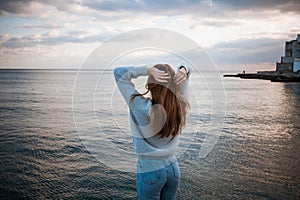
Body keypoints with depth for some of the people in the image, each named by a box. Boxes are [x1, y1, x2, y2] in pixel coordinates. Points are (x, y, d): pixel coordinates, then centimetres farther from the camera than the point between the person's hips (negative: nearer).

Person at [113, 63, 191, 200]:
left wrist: (148, 70, -26)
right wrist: (184, 70, -20)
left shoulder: (142, 108, -25)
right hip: (173, 168, 5)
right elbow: (185, 69, 4)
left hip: (149, 171, -4)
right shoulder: (181, 106, -12)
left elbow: (119, 72, -17)